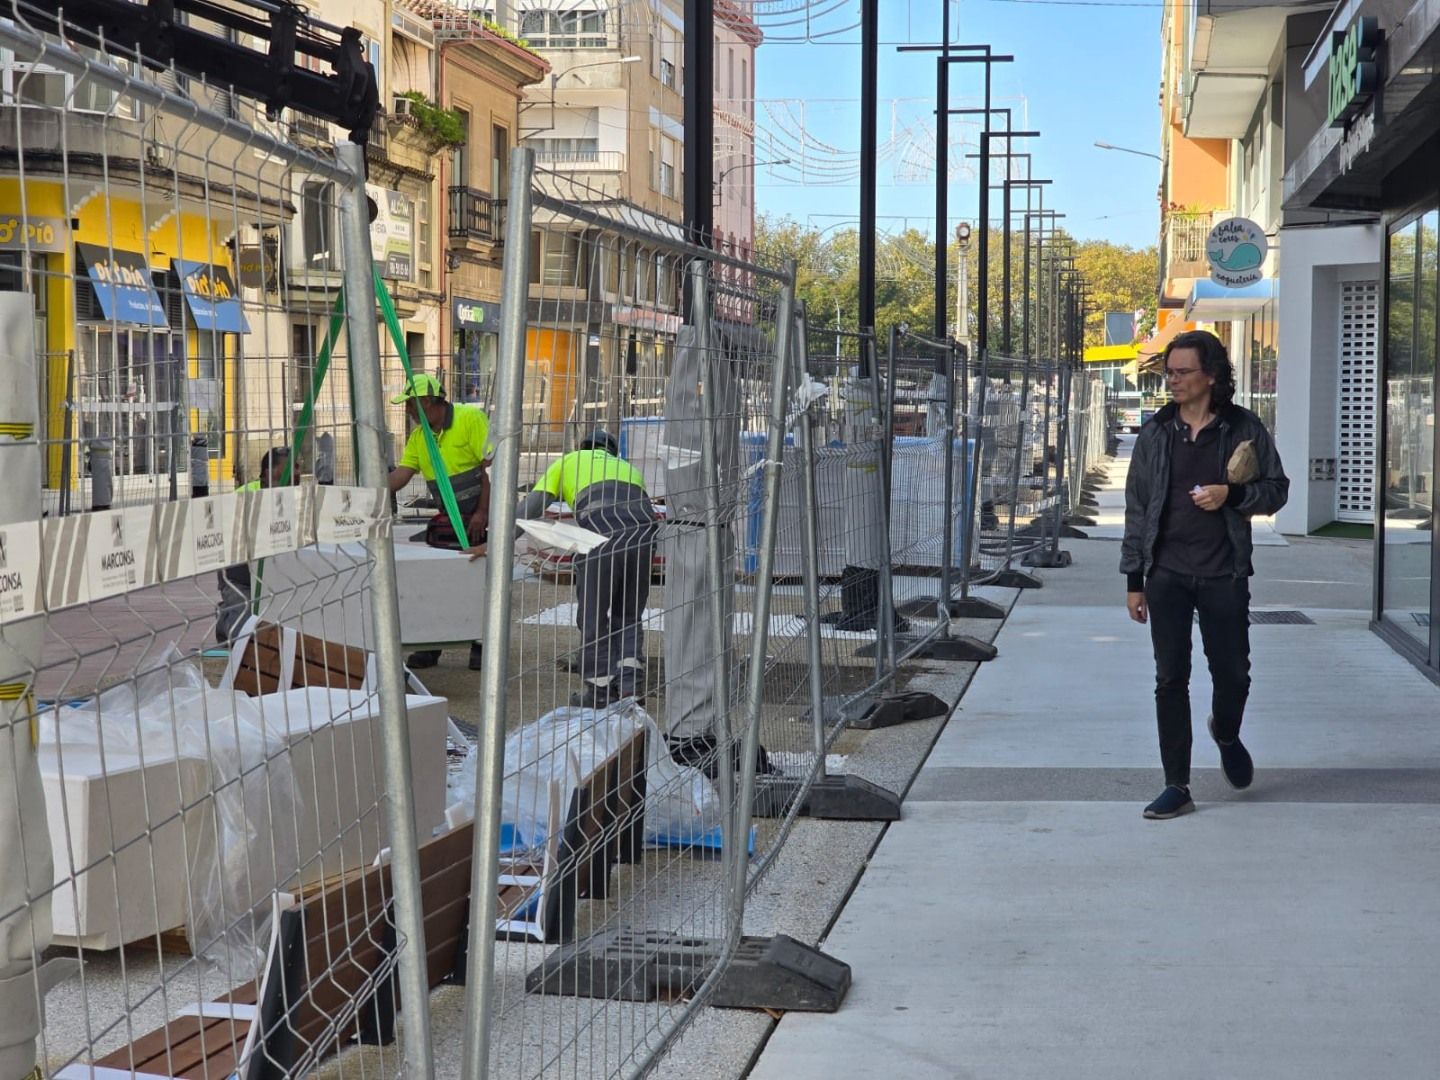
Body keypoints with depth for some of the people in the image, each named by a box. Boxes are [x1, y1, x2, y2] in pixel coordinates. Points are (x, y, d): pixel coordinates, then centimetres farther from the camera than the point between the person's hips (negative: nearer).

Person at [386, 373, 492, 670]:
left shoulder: (471, 418, -14)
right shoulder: (419, 436, 8)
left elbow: (492, 465, -18)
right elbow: (401, 473, 5)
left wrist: (483, 513, -21)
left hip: (482, 515, -7)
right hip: (449, 519, 7)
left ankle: (481, 646, 10)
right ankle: (431, 647, 12)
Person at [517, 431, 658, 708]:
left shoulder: (568, 461, 29)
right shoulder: (628, 468, 39)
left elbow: (530, 506, 20)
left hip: (602, 530, -3)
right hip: (643, 528, 4)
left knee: (593, 615, 10)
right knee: (628, 615, 18)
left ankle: (600, 688, 13)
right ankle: (630, 681, 8)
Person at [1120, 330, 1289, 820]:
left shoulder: (1244, 429, 0)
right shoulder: (1155, 433, 4)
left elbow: (1276, 489, 6)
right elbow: (1137, 507, 6)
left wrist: (1231, 494, -14)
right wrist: (1133, 579, 4)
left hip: (1224, 575, -1)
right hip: (1167, 574, 1)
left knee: (1232, 674, 5)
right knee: (1170, 681, 1)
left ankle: (1226, 735, 40)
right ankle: (1177, 787, 8)